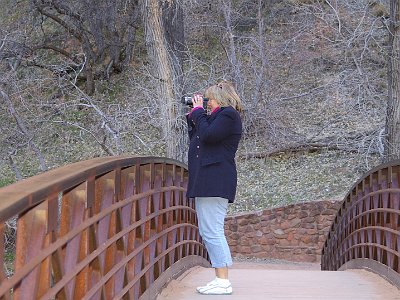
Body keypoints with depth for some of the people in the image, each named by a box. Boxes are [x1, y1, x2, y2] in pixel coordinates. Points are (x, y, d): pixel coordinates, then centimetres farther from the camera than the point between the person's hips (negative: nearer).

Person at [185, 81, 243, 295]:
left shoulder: (229, 115, -6)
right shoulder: (217, 116, 24)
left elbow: (208, 135, -18)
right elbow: (196, 138, 24)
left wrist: (198, 111, -5)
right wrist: (193, 115, 19)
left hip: (216, 181, -11)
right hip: (206, 181, 11)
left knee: (212, 231, -12)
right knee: (209, 232, 11)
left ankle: (223, 282, -11)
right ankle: (219, 279, 14)